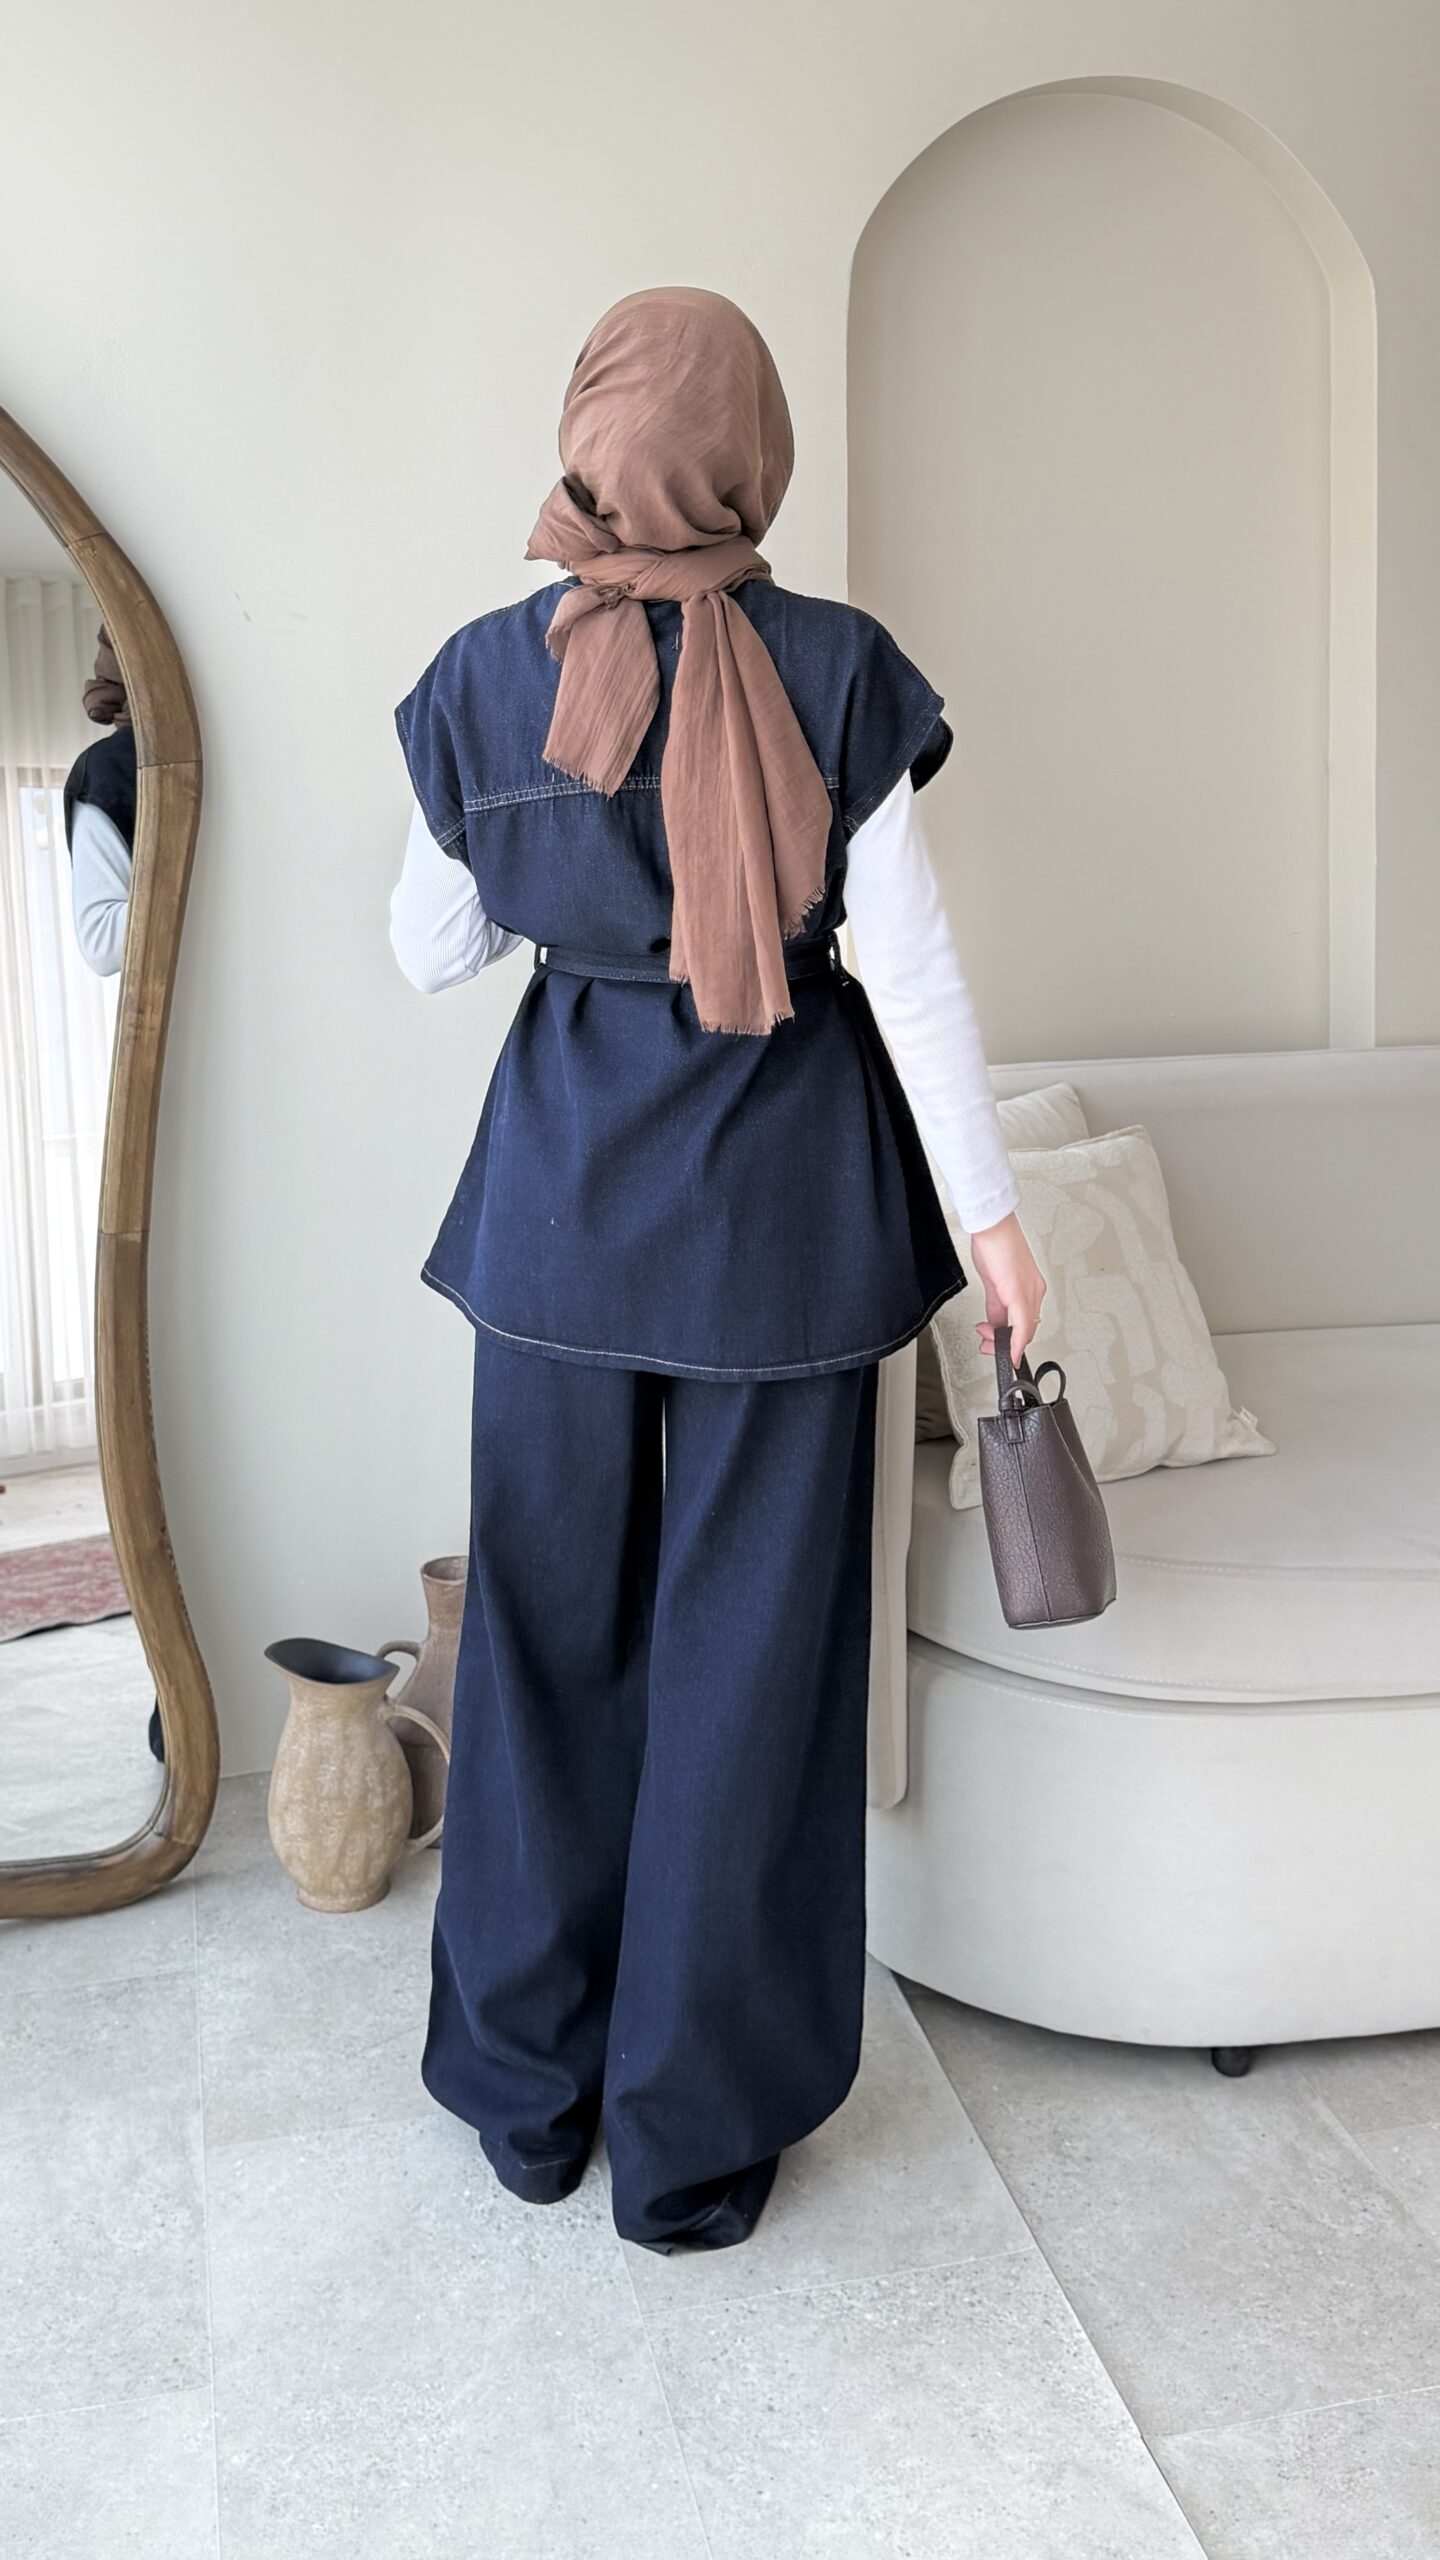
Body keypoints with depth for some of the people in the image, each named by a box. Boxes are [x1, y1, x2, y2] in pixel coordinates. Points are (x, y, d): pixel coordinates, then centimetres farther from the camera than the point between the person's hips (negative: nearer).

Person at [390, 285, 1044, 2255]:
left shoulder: (486, 678, -3)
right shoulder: (838, 672, -7)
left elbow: (431, 952, 6)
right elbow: (911, 965, -9)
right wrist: (989, 1206, -3)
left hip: (566, 1174, 2)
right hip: (785, 1195, -1)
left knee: (553, 1618, 15)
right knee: (746, 1638, 8)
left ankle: (531, 2087, 29)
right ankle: (698, 2133, 21)